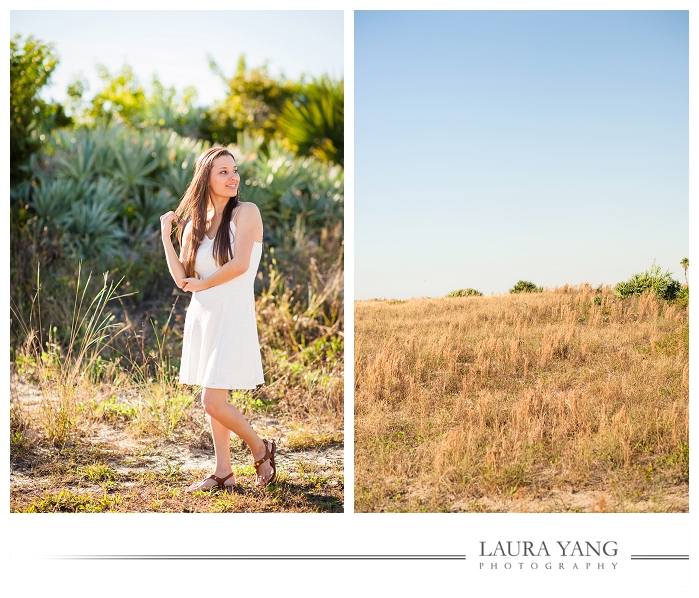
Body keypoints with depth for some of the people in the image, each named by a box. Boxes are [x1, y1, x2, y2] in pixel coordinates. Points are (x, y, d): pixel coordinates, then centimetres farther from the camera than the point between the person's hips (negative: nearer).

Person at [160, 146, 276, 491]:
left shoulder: (246, 213, -6)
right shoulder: (194, 224, 10)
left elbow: (240, 264, -18)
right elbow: (181, 278, 4)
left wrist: (202, 284, -5)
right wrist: (166, 233, 2)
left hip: (233, 316, -6)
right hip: (202, 317, 6)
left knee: (213, 402, -10)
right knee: (214, 401, 12)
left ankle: (261, 449, 12)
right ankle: (223, 473, 21)